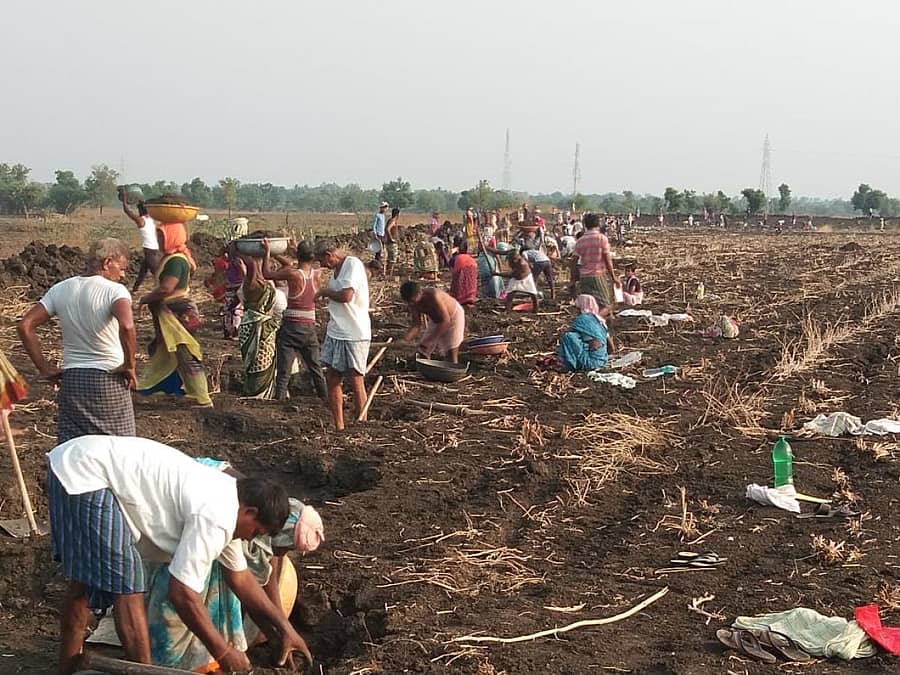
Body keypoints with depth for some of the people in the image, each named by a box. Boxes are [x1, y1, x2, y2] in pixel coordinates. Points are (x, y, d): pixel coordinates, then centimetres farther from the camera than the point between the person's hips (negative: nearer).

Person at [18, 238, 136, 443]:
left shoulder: (60, 289, 5)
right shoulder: (115, 290, -12)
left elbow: (25, 326, 1)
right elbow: (127, 327, -31)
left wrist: (44, 368, 5)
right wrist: (129, 366, -17)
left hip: (71, 379, 5)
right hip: (109, 380, -4)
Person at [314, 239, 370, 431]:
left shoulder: (353, 264, -13)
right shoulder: (338, 269, 15)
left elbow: (346, 295, -24)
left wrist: (324, 292, -9)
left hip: (355, 334, -9)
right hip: (335, 333, 9)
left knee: (356, 380, -2)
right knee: (331, 379, 8)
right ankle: (338, 427, 16)